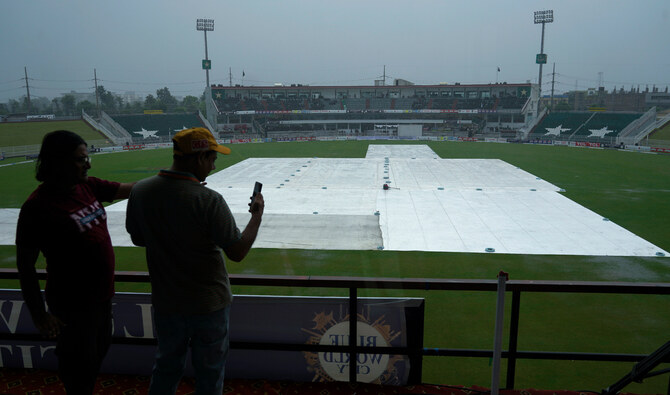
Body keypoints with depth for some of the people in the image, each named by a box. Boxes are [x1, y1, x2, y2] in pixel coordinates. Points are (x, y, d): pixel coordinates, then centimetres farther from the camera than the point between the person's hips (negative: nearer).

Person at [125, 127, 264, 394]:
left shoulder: (140, 191, -10)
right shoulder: (209, 200, -26)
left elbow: (138, 239, 6)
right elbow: (237, 252, -19)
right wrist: (257, 215, -5)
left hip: (166, 302, 5)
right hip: (209, 303, -4)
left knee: (166, 367, 27)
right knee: (209, 373, 17)